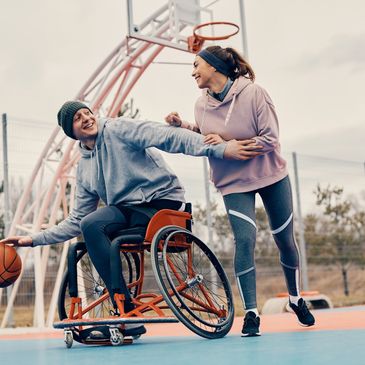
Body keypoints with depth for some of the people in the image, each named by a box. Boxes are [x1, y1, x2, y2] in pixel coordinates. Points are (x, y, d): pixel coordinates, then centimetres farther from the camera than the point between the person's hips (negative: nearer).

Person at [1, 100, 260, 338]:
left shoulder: (118, 129, -2)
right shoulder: (84, 169, 18)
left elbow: (169, 137, -15)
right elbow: (76, 221, 20)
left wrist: (219, 149, -26)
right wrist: (34, 239, 12)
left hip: (163, 203, -7)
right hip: (130, 212, 7)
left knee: (92, 226, -25)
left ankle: (128, 314, -20)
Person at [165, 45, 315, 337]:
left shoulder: (253, 93, -17)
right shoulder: (202, 105, -4)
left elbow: (270, 139, -18)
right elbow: (201, 137, 13)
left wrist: (228, 145, -25)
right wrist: (180, 125, -4)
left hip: (272, 176, -1)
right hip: (234, 183, 2)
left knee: (285, 240, 10)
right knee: (245, 241, -16)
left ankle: (296, 299, 34)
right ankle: (251, 312, -5)